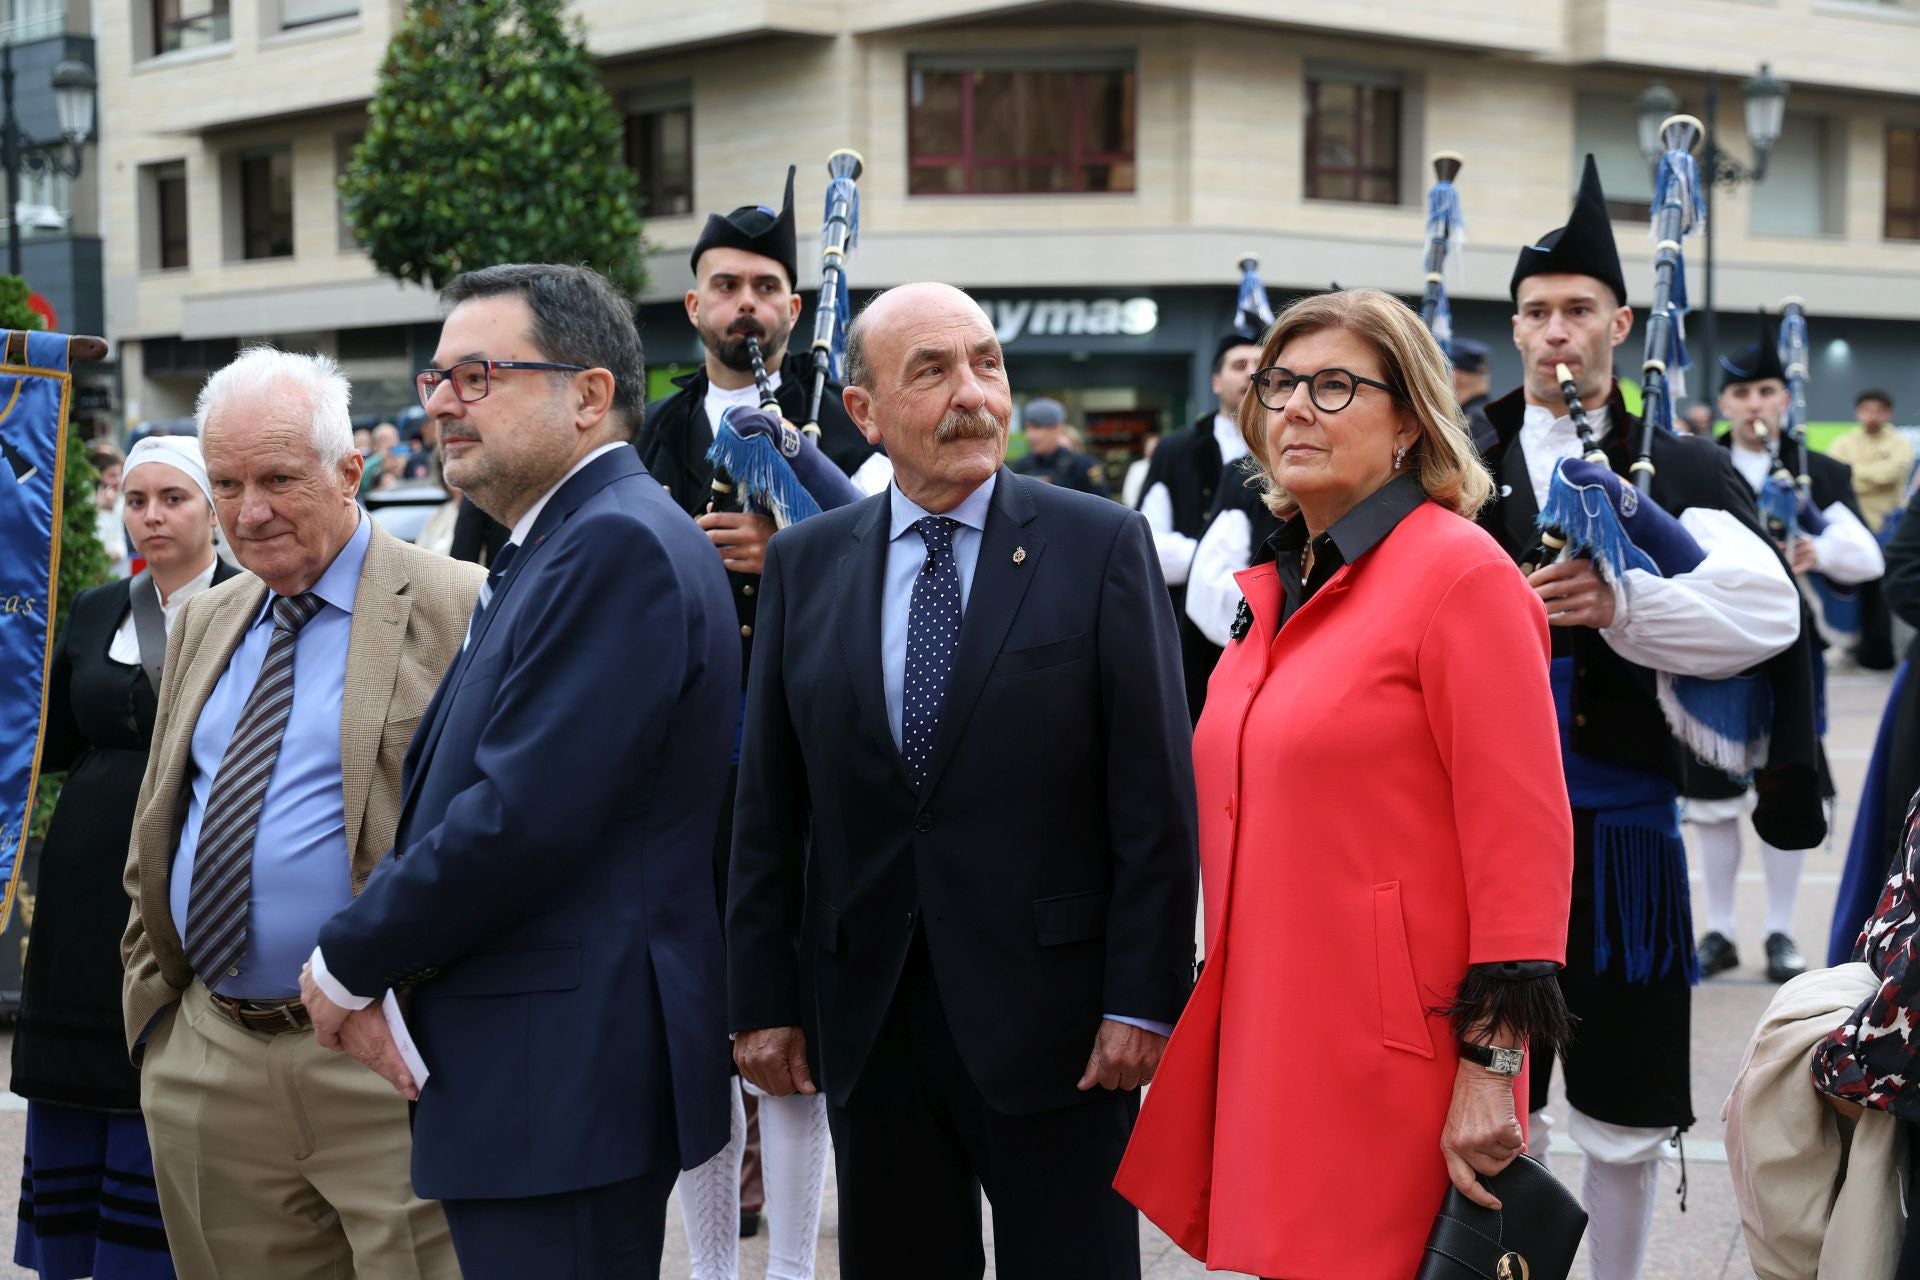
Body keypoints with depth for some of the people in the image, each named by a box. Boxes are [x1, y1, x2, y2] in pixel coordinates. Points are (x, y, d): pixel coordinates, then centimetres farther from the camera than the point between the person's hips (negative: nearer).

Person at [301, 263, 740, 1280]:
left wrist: (347, 962, -11)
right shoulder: (556, 547, 17)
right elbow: (453, 794, 15)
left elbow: (521, 817, -23)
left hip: (565, 1076, -10)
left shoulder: (619, 545, -16)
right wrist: (370, 968, 1)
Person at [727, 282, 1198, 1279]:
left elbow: (1156, 795, -6)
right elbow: (768, 803, 7)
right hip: (866, 1014, 3)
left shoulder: (1101, 545, -3)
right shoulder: (806, 562, 6)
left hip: (1050, 1013, -3)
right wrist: (762, 996, 3)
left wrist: (1143, 998, -11)